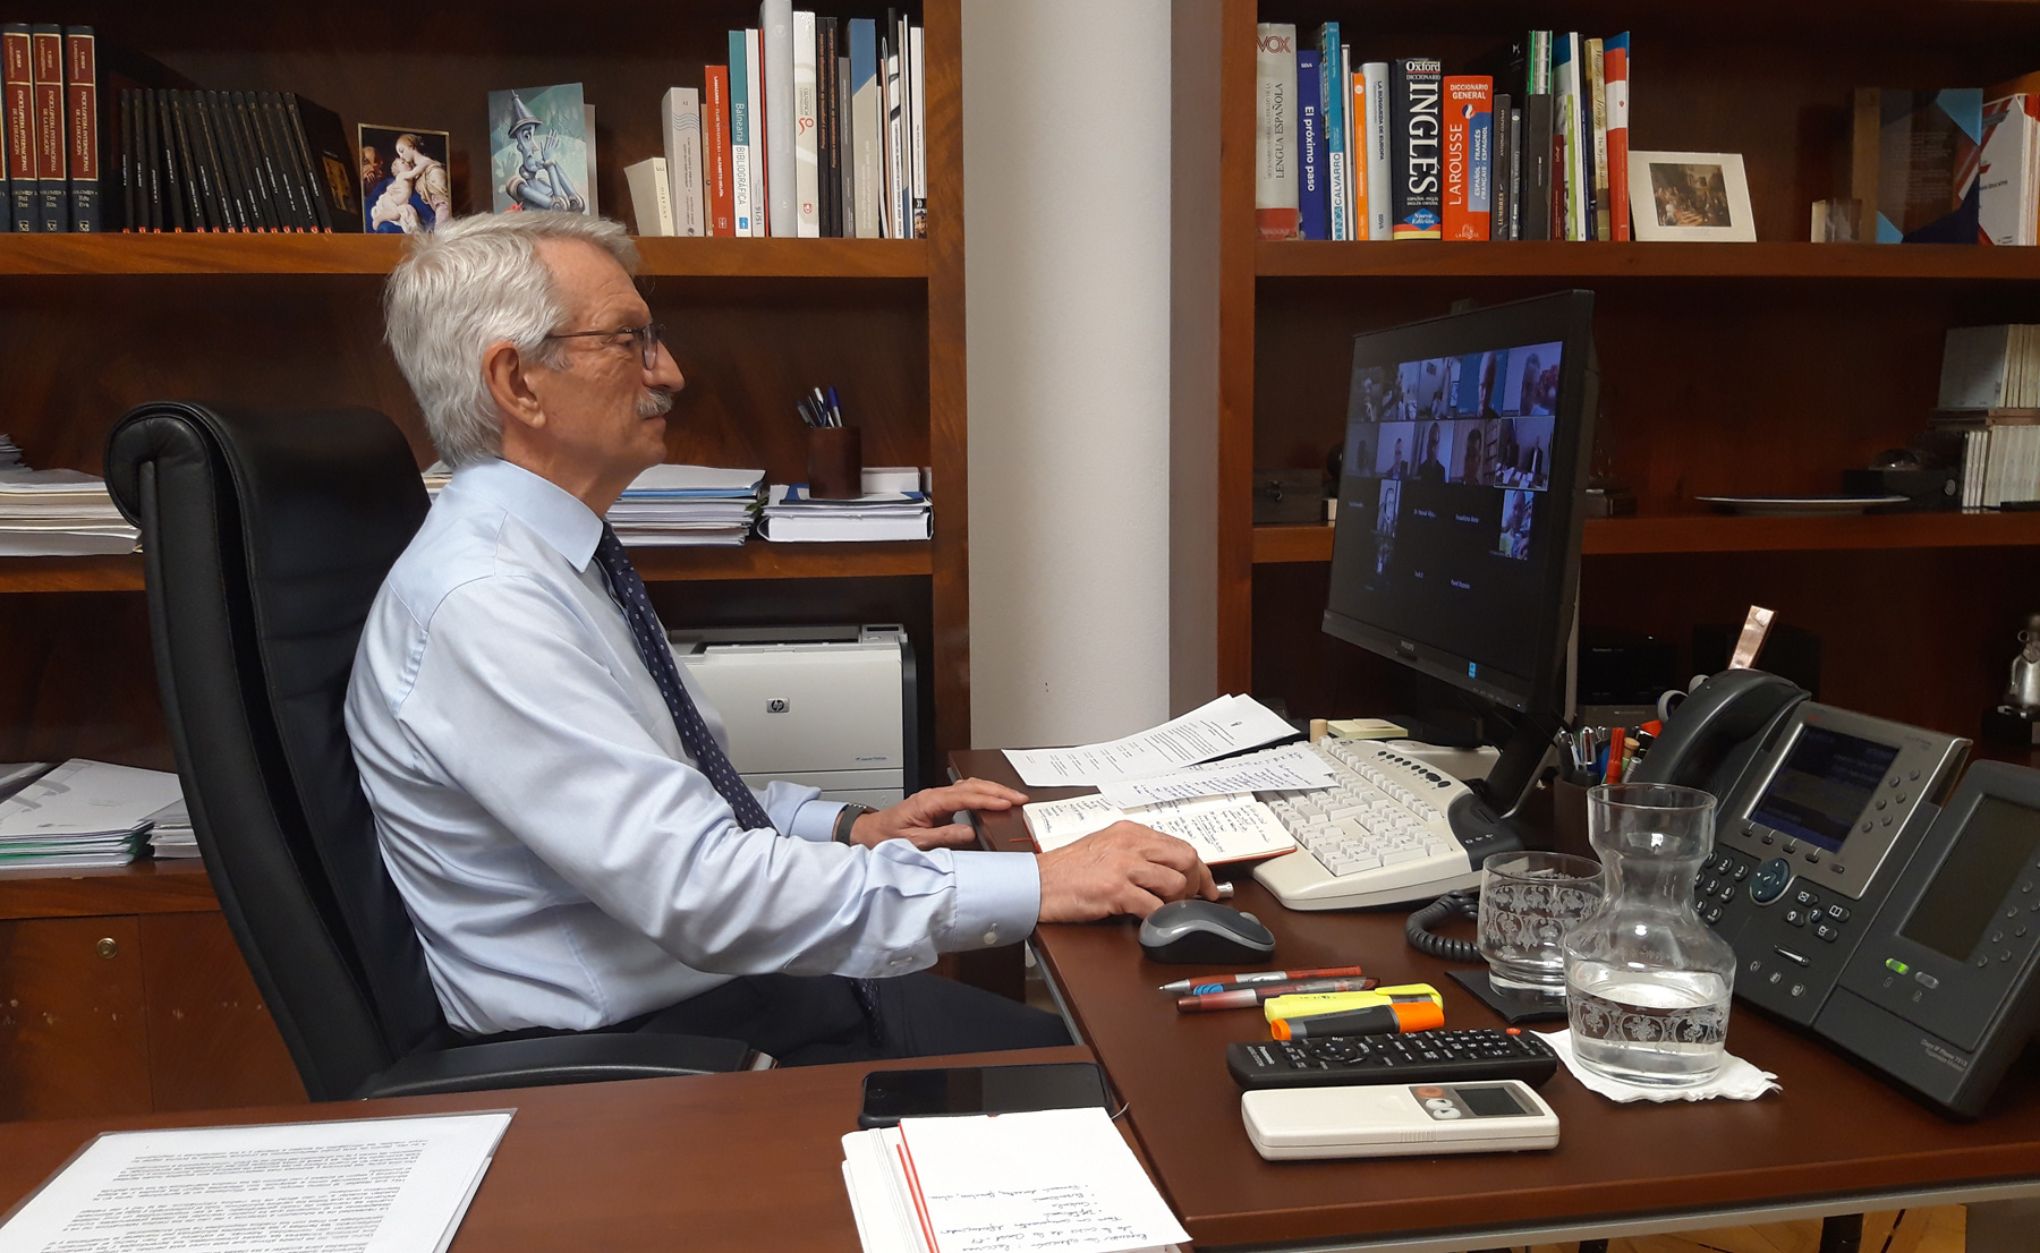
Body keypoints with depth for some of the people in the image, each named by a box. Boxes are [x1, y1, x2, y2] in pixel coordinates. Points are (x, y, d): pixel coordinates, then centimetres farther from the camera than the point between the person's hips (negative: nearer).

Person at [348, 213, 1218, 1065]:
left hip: (725, 982, 8)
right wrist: (1037, 887, -29)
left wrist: (849, 830, 2)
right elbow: (699, 889, -30)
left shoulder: (560, 558, 8)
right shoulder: (481, 605, -23)